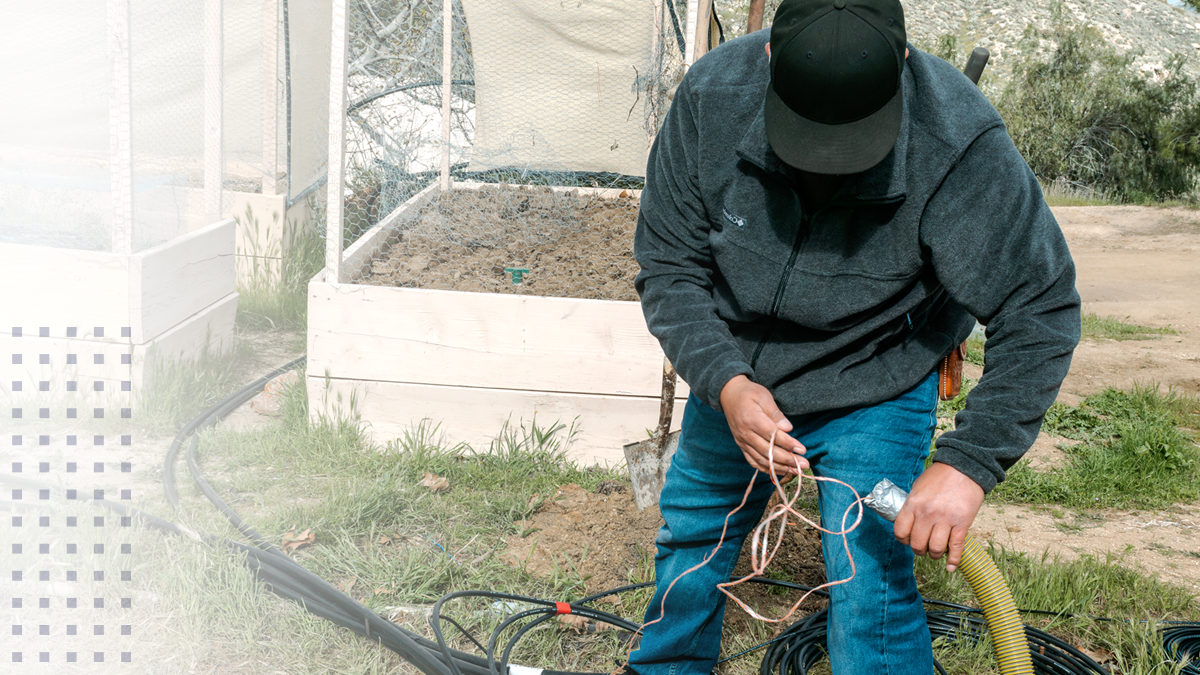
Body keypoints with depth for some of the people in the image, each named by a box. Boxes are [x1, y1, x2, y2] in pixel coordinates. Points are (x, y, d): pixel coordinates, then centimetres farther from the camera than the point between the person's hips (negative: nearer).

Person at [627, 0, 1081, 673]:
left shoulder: (962, 145, -33)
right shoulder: (711, 97, -26)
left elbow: (1041, 312, -27)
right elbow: (668, 267, -16)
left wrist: (970, 464, -36)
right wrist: (726, 383, -31)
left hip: (874, 396, -3)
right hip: (735, 376, 4)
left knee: (870, 587, -12)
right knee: (690, 539, 22)